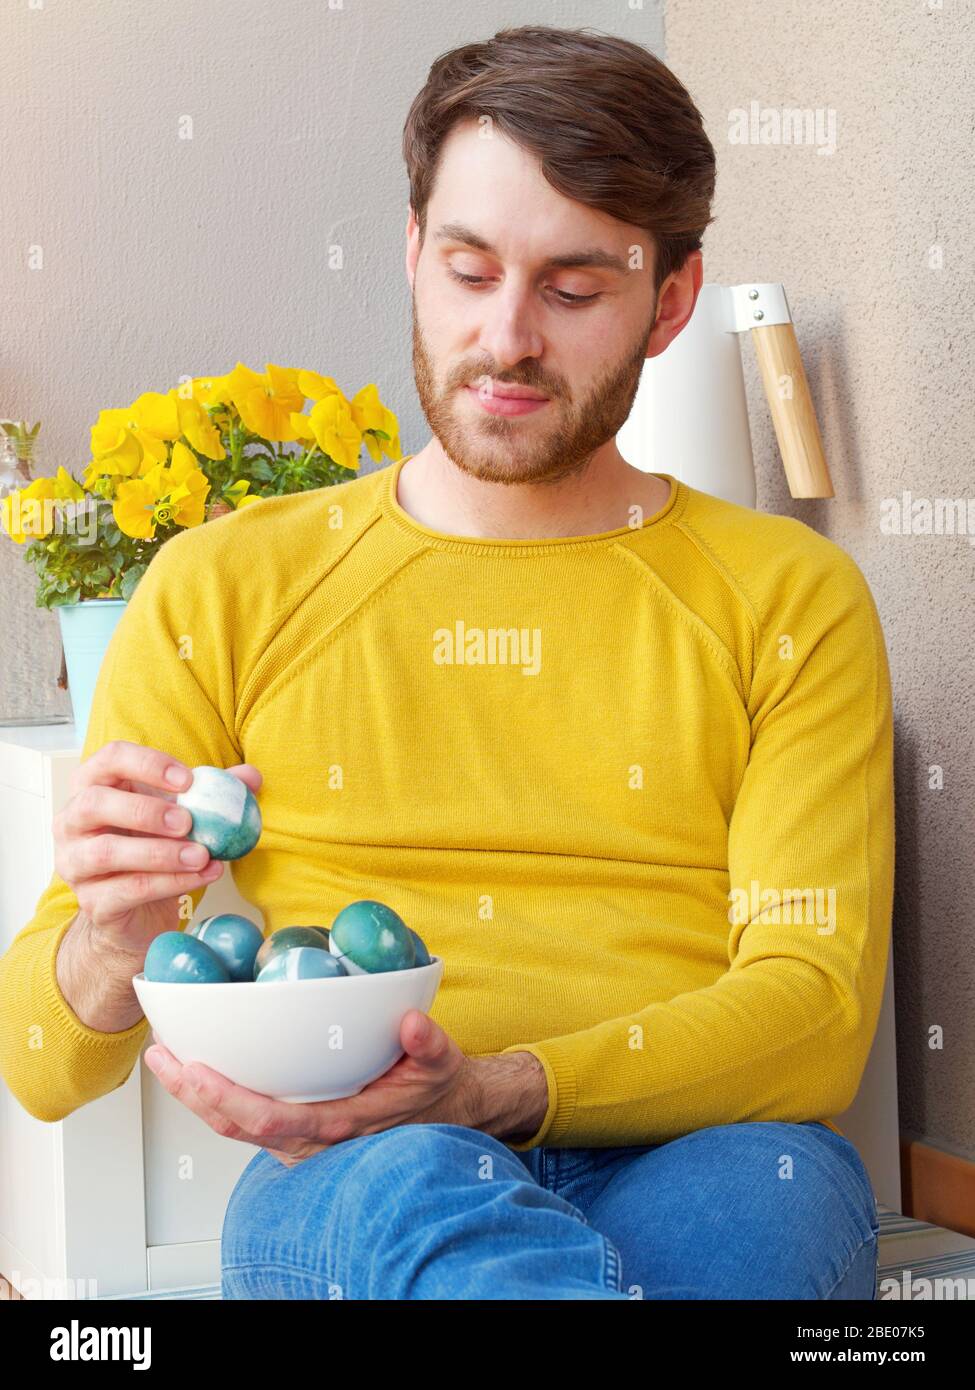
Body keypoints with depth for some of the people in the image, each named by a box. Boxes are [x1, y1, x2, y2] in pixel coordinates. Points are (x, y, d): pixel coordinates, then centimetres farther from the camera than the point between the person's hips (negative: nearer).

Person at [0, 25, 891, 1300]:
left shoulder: (787, 599, 12)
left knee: (766, 1188, -36)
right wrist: (114, 941, -17)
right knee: (417, 1194, -37)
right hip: (341, 1189, 0)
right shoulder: (221, 592, 12)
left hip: (697, 1170, 1)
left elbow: (813, 1014, -1)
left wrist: (486, 1095, -20)